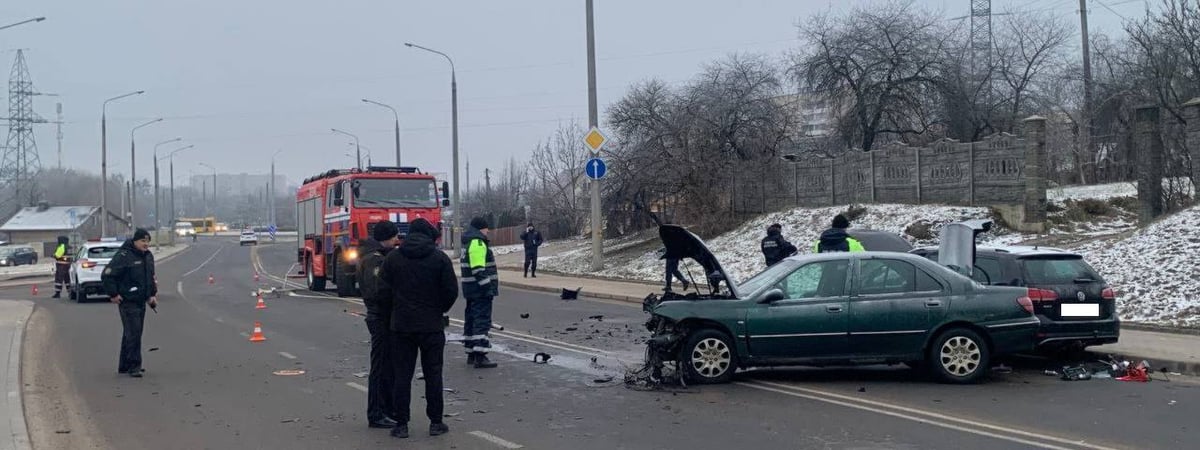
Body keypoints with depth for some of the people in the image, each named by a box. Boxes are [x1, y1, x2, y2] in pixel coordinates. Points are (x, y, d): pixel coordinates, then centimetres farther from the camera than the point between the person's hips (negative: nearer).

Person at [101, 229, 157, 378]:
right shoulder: (124, 256, -15)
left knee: (131, 334, 13)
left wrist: (152, 294, 19)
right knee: (133, 334, -11)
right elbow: (106, 275, -17)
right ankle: (133, 366, -8)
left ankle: (124, 366, 21)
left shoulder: (148, 256, 11)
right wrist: (113, 294, -15)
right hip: (128, 302, -8)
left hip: (141, 302, 8)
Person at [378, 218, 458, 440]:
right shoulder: (440, 258, -5)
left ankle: (401, 424, 5)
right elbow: (451, 291, -7)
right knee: (433, 374, 8)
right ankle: (436, 422, 10)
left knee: (402, 375, 6)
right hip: (432, 325, -1)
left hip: (401, 325, 1)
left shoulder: (392, 258, 1)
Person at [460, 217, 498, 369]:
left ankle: (471, 354, 23)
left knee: (472, 319, 16)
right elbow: (478, 269, -23)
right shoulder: (477, 243, -15)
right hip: (480, 289, -11)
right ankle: (480, 356, -14)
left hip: (471, 288, 11)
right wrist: (487, 287, -22)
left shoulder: (469, 242, 18)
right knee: (482, 321, -10)